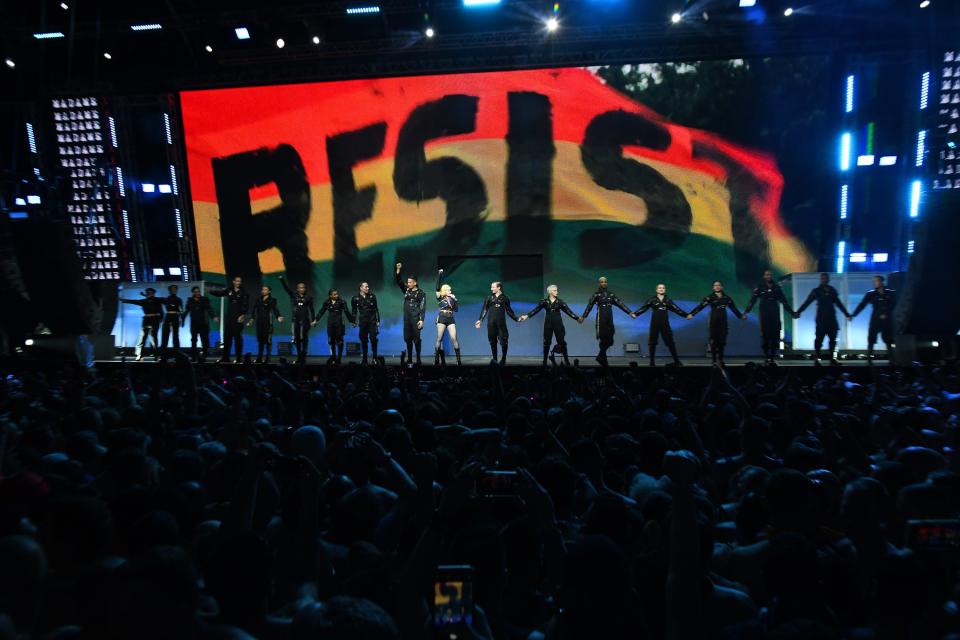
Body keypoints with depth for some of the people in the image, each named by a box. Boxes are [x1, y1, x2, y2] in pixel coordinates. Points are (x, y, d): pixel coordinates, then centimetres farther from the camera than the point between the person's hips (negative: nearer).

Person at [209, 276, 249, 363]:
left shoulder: (243, 292, -1)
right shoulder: (228, 290, 8)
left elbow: (246, 305, -6)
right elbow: (219, 293, 2)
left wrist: (243, 315, -15)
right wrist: (210, 291, -14)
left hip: (238, 317, -4)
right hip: (228, 317, 4)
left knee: (238, 337, -3)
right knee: (227, 337, 7)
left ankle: (239, 358, 1)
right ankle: (225, 357, 14)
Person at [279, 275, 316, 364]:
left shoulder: (309, 297, 4)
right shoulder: (294, 296, 8)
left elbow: (311, 309, 3)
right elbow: (286, 288, 0)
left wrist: (314, 319, -4)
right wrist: (281, 279, -12)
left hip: (305, 320, -2)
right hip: (296, 320, 2)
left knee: (304, 338, -5)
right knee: (297, 338, 4)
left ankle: (303, 356, -1)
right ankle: (299, 356, 11)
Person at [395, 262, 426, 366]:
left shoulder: (420, 292, -4)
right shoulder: (406, 290, 11)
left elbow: (423, 307, -8)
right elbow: (398, 281, 7)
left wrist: (421, 320, -15)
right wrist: (398, 269, -5)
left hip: (416, 318, -6)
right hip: (407, 318, 6)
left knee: (416, 338, -5)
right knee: (407, 338, 7)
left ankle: (418, 359, 0)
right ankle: (409, 359, 14)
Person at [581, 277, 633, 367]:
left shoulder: (611, 294, 12)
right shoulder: (596, 294, 0)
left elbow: (620, 304, 10)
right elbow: (589, 306, -4)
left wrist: (629, 312, 4)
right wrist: (583, 316, -12)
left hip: (609, 318, 4)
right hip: (601, 318, -4)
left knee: (609, 339, 1)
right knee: (603, 339, -5)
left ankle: (600, 357, 19)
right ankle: (603, 359, 7)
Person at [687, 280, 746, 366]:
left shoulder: (726, 298, 6)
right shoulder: (710, 297, -4)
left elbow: (733, 308, 18)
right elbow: (700, 306, -15)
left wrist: (740, 316, 25)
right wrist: (692, 314, -27)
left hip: (723, 321, 3)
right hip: (714, 321, -3)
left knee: (722, 340, 4)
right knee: (714, 340, -3)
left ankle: (721, 359, 14)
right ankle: (714, 360, 2)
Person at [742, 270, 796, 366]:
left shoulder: (777, 288, 12)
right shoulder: (760, 288, 3)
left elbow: (784, 301, 17)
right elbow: (752, 300, -6)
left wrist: (792, 312, 14)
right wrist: (746, 311, -17)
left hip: (775, 315, 3)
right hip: (764, 316, -3)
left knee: (775, 336, -1)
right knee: (765, 336, -5)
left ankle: (773, 357, 5)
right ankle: (766, 357, 1)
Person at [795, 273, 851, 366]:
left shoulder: (832, 291, 13)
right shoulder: (817, 291, 3)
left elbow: (839, 304, 21)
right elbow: (807, 302, -4)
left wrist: (847, 314, 22)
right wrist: (798, 312, -15)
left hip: (831, 319, 4)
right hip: (821, 319, -4)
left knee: (832, 339, 2)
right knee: (819, 339, -6)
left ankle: (832, 359, 6)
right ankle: (817, 359, 0)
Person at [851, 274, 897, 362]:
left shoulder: (891, 293, 2)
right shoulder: (871, 293, 0)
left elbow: (894, 306, 4)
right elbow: (862, 305, -5)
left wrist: (886, 314, -9)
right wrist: (853, 315, -13)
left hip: (887, 321, 1)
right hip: (875, 320, -1)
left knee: (889, 341, 6)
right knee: (871, 340, -6)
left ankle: (891, 360, 14)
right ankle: (869, 360, -3)